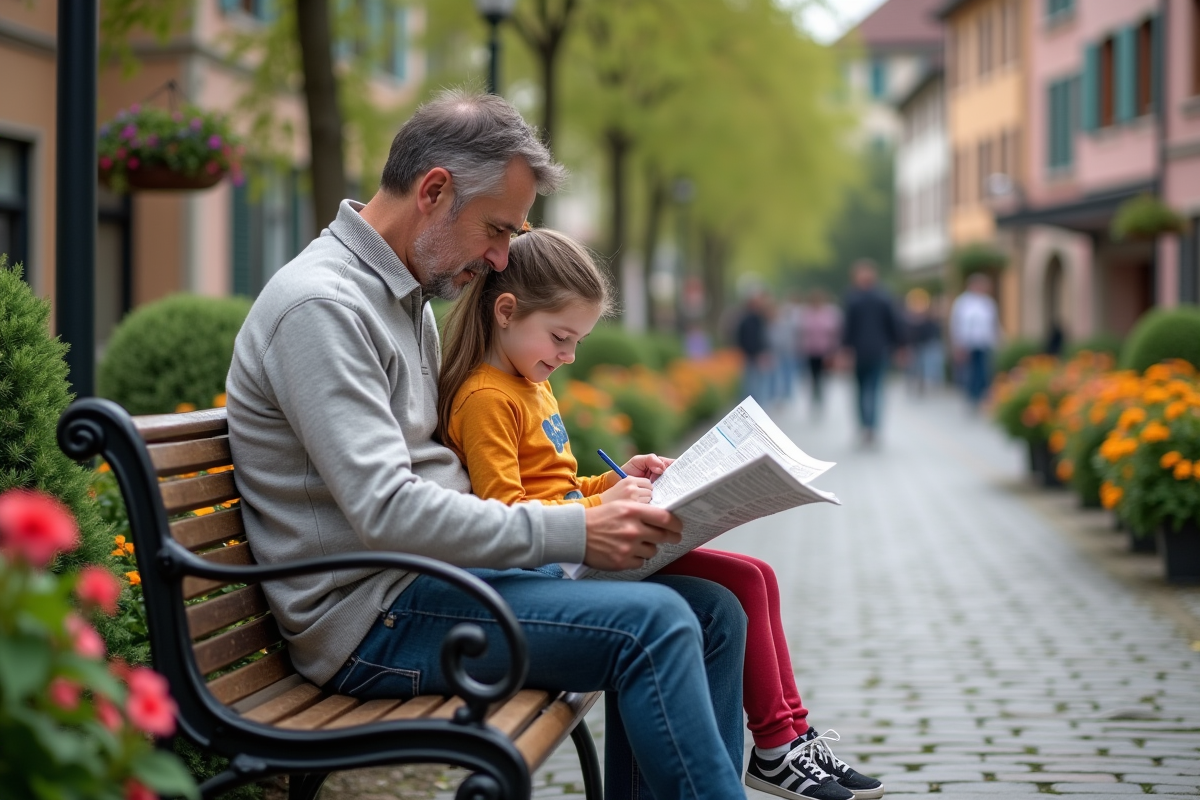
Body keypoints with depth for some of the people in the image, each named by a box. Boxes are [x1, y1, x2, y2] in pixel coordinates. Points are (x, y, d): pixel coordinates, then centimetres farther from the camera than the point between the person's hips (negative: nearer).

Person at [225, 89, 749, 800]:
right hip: (371, 615, -10)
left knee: (711, 612, 0)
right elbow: (387, 512, -25)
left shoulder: (407, 297, 17)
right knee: (652, 622, -23)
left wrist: (599, 500, 9)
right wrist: (573, 534, -23)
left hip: (438, 571, 10)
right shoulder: (321, 306, -16)